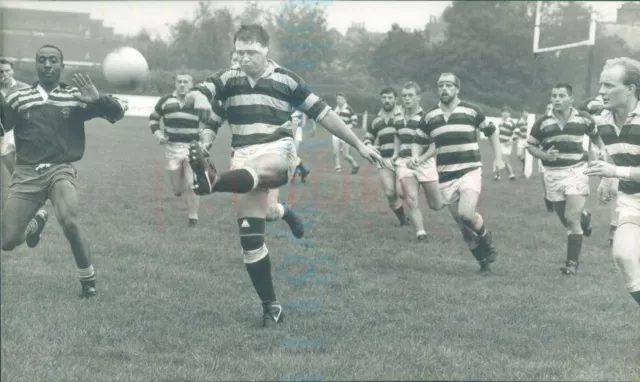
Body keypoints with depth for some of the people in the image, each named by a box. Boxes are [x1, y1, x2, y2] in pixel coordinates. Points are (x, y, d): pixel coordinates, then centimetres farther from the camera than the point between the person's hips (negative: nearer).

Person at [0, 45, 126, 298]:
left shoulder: (76, 96, 3)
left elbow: (118, 111, -1)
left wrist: (97, 99, -20)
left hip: (60, 170, -2)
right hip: (26, 173, 2)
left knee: (69, 222, -31)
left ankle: (88, 280, -7)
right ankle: (36, 223, 35)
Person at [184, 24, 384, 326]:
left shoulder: (285, 80, 3)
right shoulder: (228, 79, 9)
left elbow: (323, 113, 6)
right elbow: (192, 95, -2)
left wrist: (359, 146, 7)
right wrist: (198, 98, -29)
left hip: (278, 152, -3)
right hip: (245, 158, 3)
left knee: (253, 170, -40)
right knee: (250, 239, -3)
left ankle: (213, 180, -70)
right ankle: (270, 306, 6)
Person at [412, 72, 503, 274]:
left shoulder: (471, 111, -1)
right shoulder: (428, 117, 5)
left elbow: (491, 133, 12)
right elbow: (431, 146, 15)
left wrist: (498, 158, 3)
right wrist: (419, 159, -4)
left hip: (470, 171, -3)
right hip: (445, 176, 3)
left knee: (466, 214, -24)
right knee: (462, 225, 4)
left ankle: (486, 240, 6)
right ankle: (483, 261, 20)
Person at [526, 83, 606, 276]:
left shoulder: (584, 119, -4)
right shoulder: (542, 122, -5)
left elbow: (595, 135, 17)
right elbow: (531, 146, 4)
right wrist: (544, 155, -14)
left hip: (576, 171, -2)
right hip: (552, 174, 2)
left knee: (572, 219, -13)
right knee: (566, 220, 12)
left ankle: (572, 263, -1)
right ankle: (584, 217, 48)